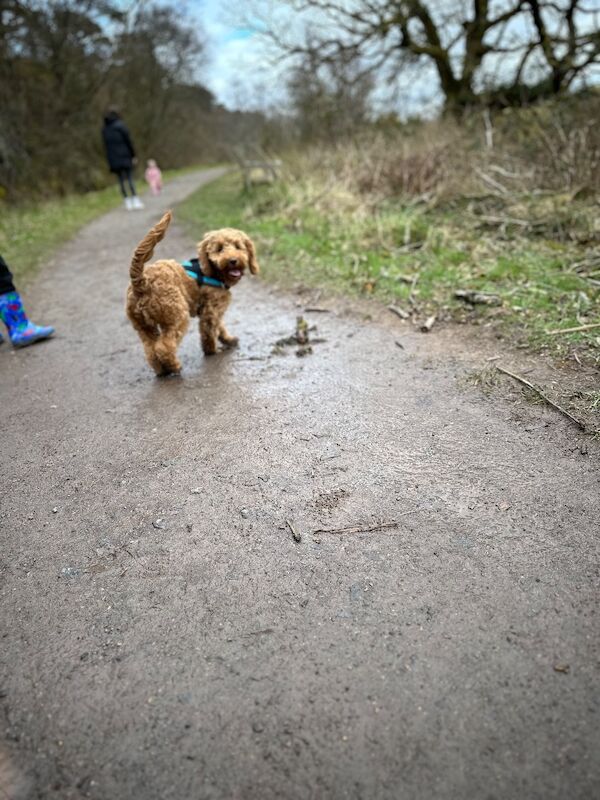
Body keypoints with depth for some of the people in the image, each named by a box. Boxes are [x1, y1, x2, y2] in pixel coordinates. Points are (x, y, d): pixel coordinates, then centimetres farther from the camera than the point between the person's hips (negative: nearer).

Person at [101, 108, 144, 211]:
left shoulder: (105, 129, 10)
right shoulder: (120, 125, -5)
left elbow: (106, 145, 12)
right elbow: (128, 141, -8)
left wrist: (110, 160, 16)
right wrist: (133, 155, -3)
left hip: (113, 159, 4)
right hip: (125, 156, -4)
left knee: (121, 180, 6)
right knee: (130, 178, -4)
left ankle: (127, 202, 5)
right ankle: (135, 200, -10)